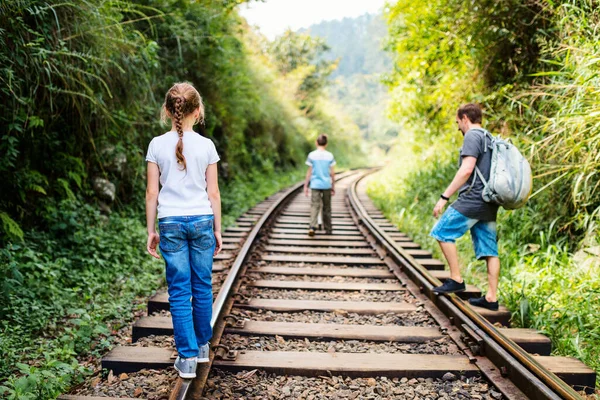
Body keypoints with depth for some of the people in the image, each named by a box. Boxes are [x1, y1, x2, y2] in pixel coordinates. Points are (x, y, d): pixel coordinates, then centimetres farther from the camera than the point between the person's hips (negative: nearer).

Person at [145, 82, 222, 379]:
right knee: (202, 287, 13)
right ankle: (202, 346, 28)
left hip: (171, 223, 0)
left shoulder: (157, 145, -1)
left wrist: (151, 231, 8)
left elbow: (152, 193, 0)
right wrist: (217, 230, 10)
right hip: (202, 220, 0)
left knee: (179, 291, 5)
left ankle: (187, 357, 6)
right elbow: (213, 193, 1)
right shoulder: (206, 145, -2)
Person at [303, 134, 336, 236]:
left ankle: (312, 226, -24)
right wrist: (333, 186, 11)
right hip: (327, 185, 2)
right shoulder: (330, 156, 1)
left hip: (315, 185, -1)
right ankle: (328, 229, 20)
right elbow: (332, 173, 2)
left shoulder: (312, 155, -3)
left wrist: (305, 186, 4)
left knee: (314, 206, -4)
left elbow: (309, 172, -2)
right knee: (327, 208, 13)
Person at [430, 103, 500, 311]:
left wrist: (444, 197, -19)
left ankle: (456, 280, 0)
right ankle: (491, 297, 8)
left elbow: (466, 170, -19)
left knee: (443, 233, 0)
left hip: (473, 199, -9)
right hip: (489, 203, 9)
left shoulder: (472, 136, -7)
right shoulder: (491, 139, 22)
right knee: (489, 249, 6)